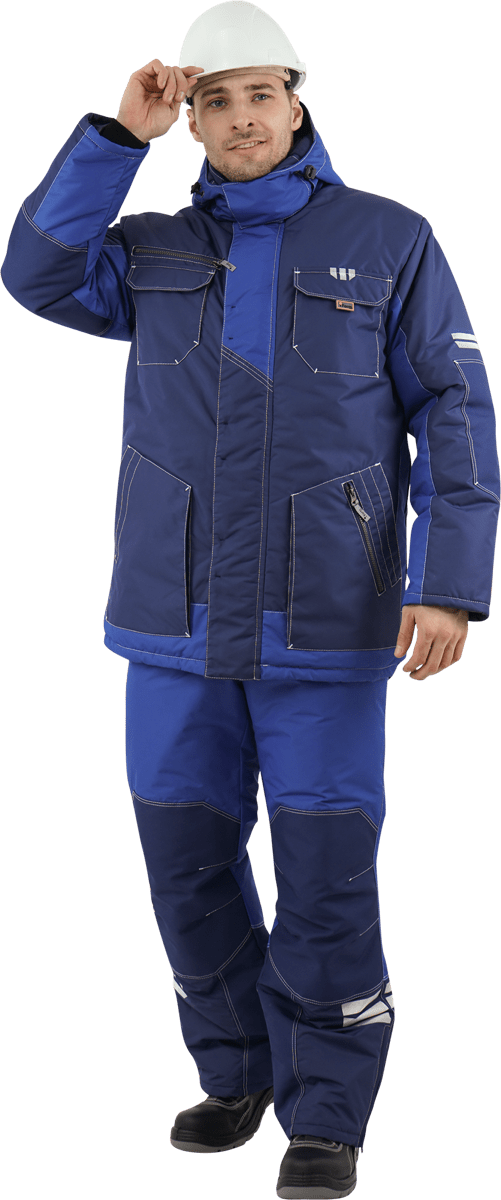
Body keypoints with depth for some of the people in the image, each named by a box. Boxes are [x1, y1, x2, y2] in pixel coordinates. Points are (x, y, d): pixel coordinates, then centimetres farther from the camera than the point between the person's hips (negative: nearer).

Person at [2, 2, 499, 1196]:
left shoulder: (390, 242, -1)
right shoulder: (155, 252, 9)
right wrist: (119, 134, -12)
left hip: (322, 608, -3)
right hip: (178, 606, 3)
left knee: (325, 867, -5)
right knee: (188, 854, 6)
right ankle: (238, 1070, 25)